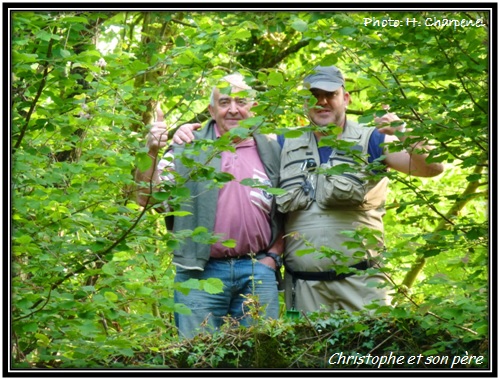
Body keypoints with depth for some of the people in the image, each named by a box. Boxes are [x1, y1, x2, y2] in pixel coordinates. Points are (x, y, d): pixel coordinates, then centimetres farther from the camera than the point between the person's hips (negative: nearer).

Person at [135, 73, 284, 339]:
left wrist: (274, 256, 4)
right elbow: (146, 198, -6)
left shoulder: (271, 151, 11)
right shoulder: (188, 149, 3)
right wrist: (151, 153, -19)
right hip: (201, 272, -2)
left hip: (257, 273, 2)